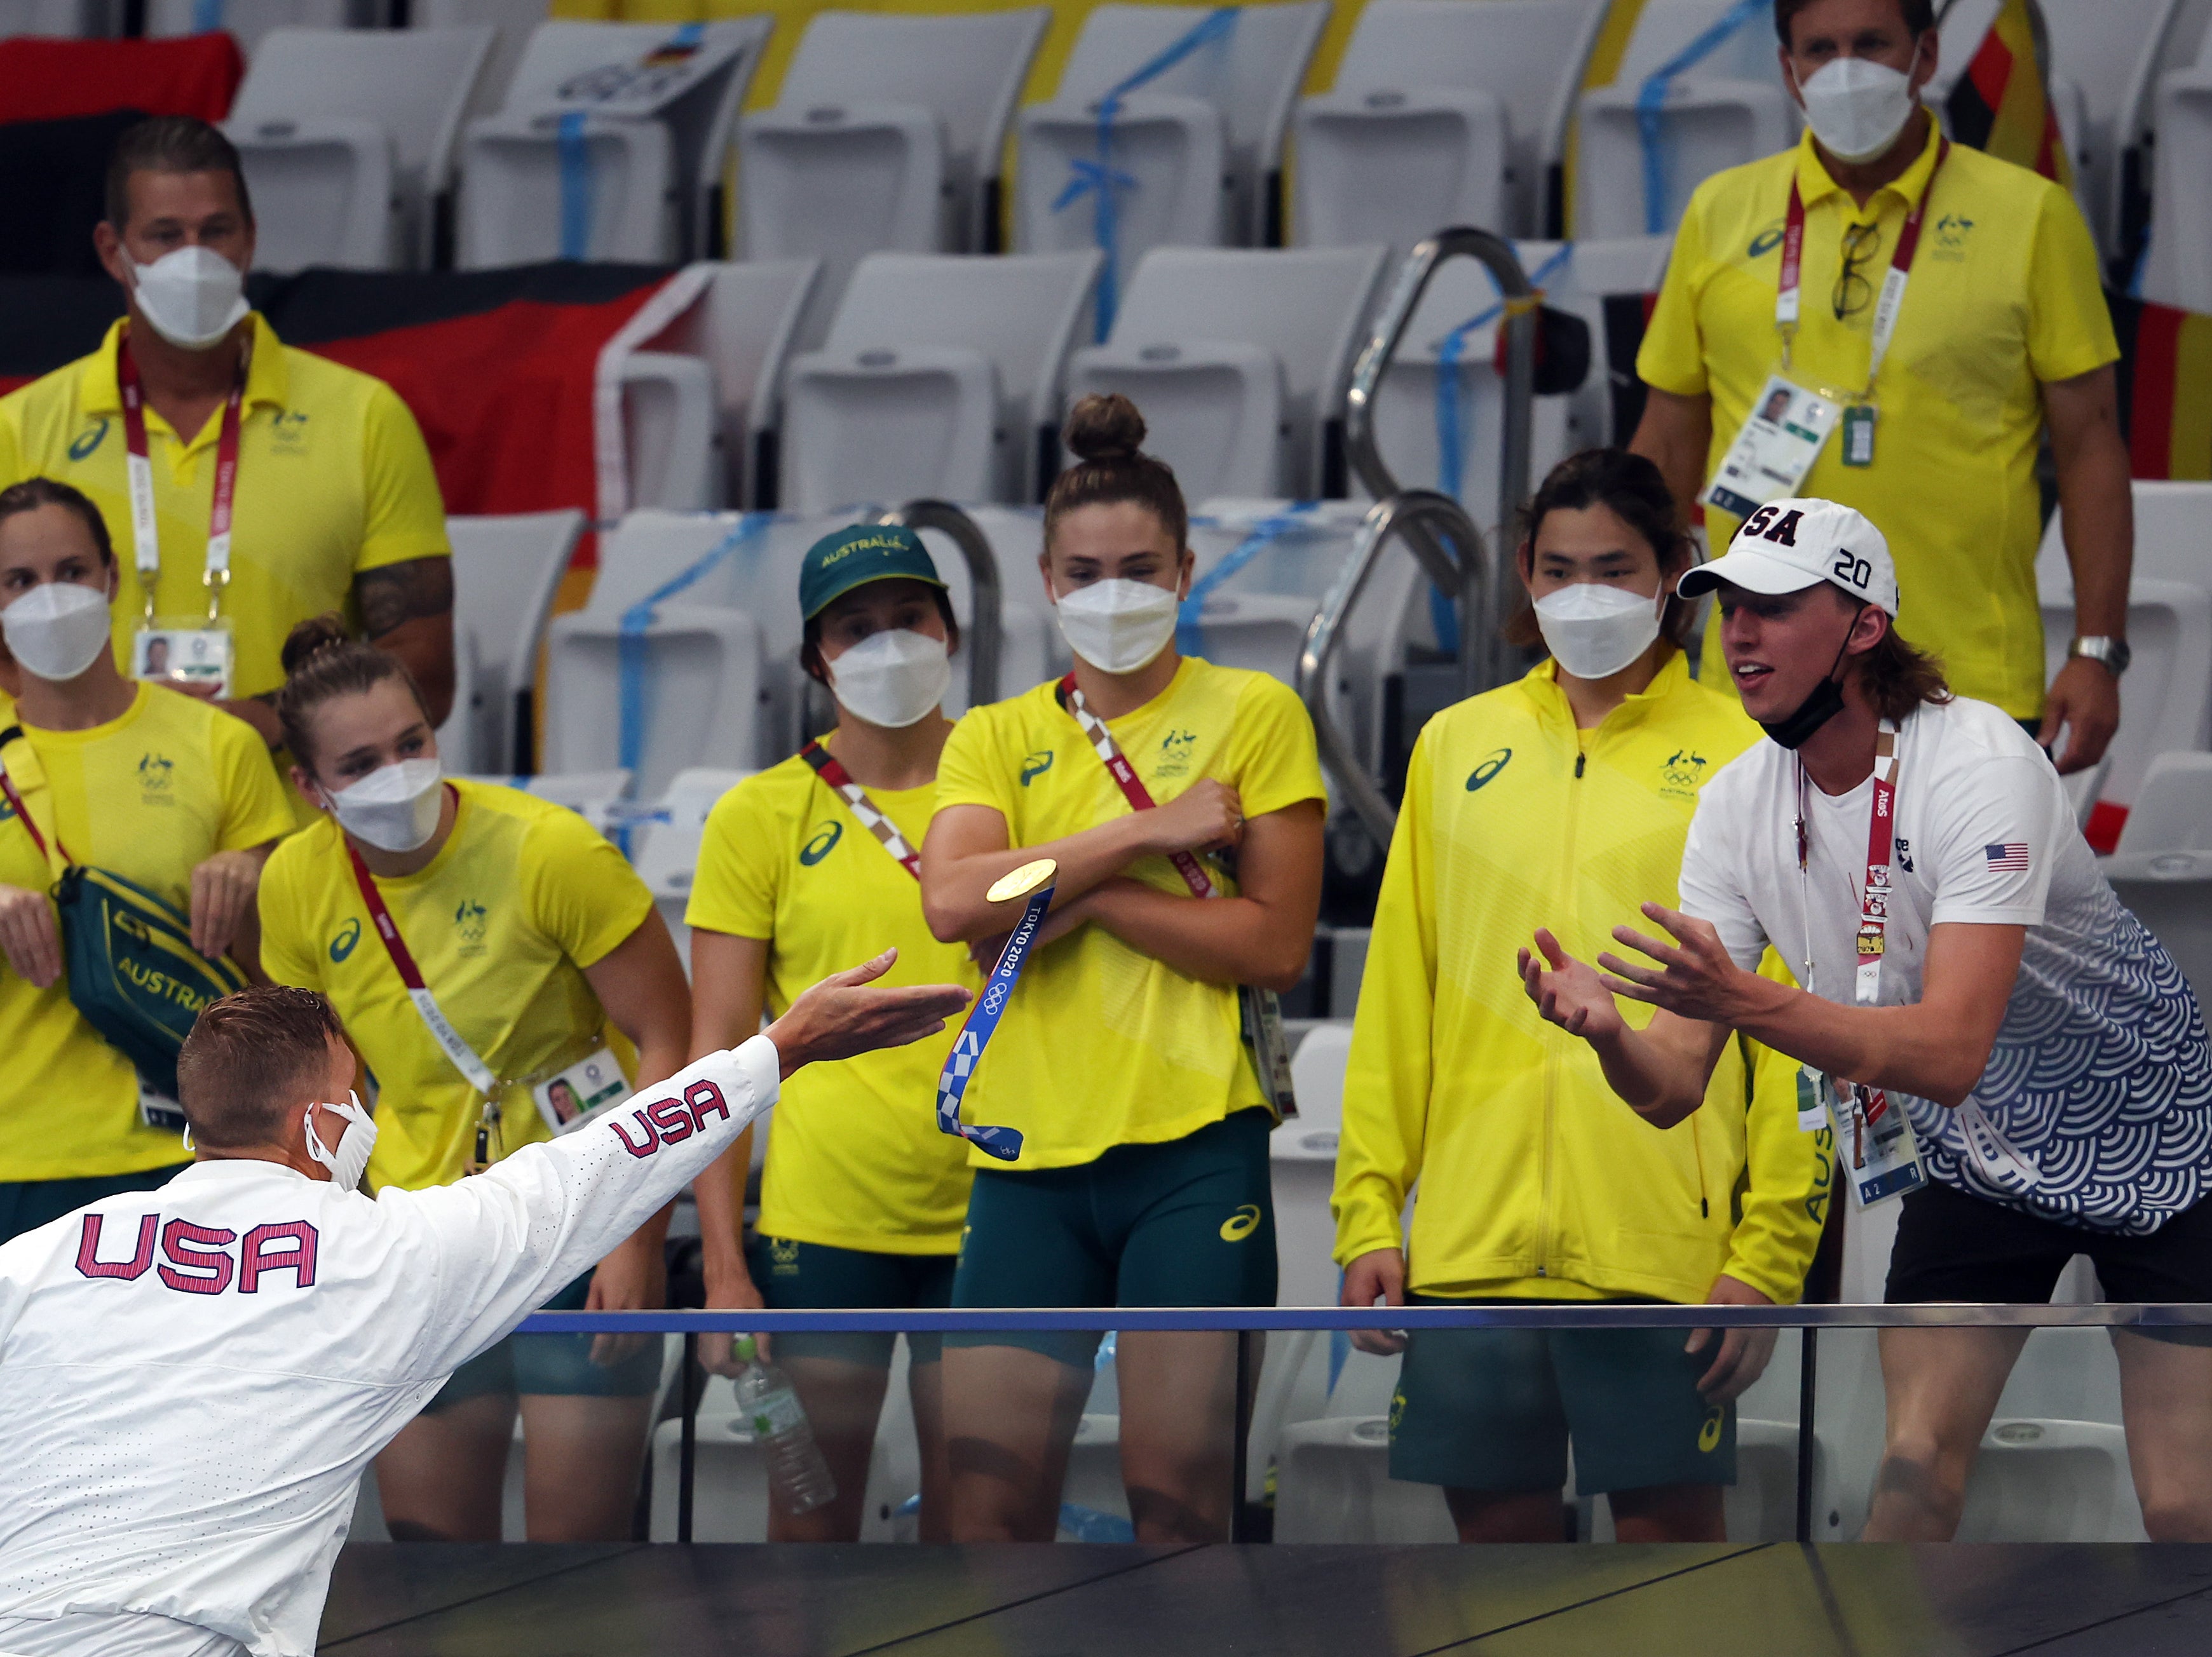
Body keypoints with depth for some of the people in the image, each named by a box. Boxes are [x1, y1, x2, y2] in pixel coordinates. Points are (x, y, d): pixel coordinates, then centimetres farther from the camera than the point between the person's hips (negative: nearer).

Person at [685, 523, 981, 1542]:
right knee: (810, 1530, 1)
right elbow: (717, 1053, 2)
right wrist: (723, 1264, -5)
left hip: (982, 1215, 1)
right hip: (820, 1218, -1)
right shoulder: (762, 817, 4)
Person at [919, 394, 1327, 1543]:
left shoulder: (1251, 714, 5)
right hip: (1032, 1153, 3)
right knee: (987, 1502, -2)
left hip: (1193, 1149, -3)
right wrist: (1149, 833, -9)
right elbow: (953, 902, -6)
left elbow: (1276, 946, -4)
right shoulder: (996, 738, 13)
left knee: (1179, 1495, -4)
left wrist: (1073, 888, -9)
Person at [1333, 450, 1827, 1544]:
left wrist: (1769, 1254, -7)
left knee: (1670, 1527, 0)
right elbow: (1397, 1002, 14)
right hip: (1472, 1238, 3)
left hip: (1662, 1239, -3)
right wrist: (1368, 1213, 7)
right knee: (1497, 1526, 7)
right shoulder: (1457, 747, 12)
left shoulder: (1744, 759, 2)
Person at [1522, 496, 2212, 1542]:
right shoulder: (1738, 805, -10)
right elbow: (1673, 1087, -12)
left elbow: (1951, 1051, -39)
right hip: (1970, 1164, 5)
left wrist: (1745, 1002, -52)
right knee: (1914, 1467, -8)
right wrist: (1608, 1032, -36)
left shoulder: (1980, 762, -29)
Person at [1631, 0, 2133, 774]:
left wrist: (2098, 653, -4)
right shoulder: (1720, 214, 10)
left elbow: (2089, 446, 3)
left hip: (1970, 691, -2)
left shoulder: (2030, 217, 3)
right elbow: (1669, 443, 15)